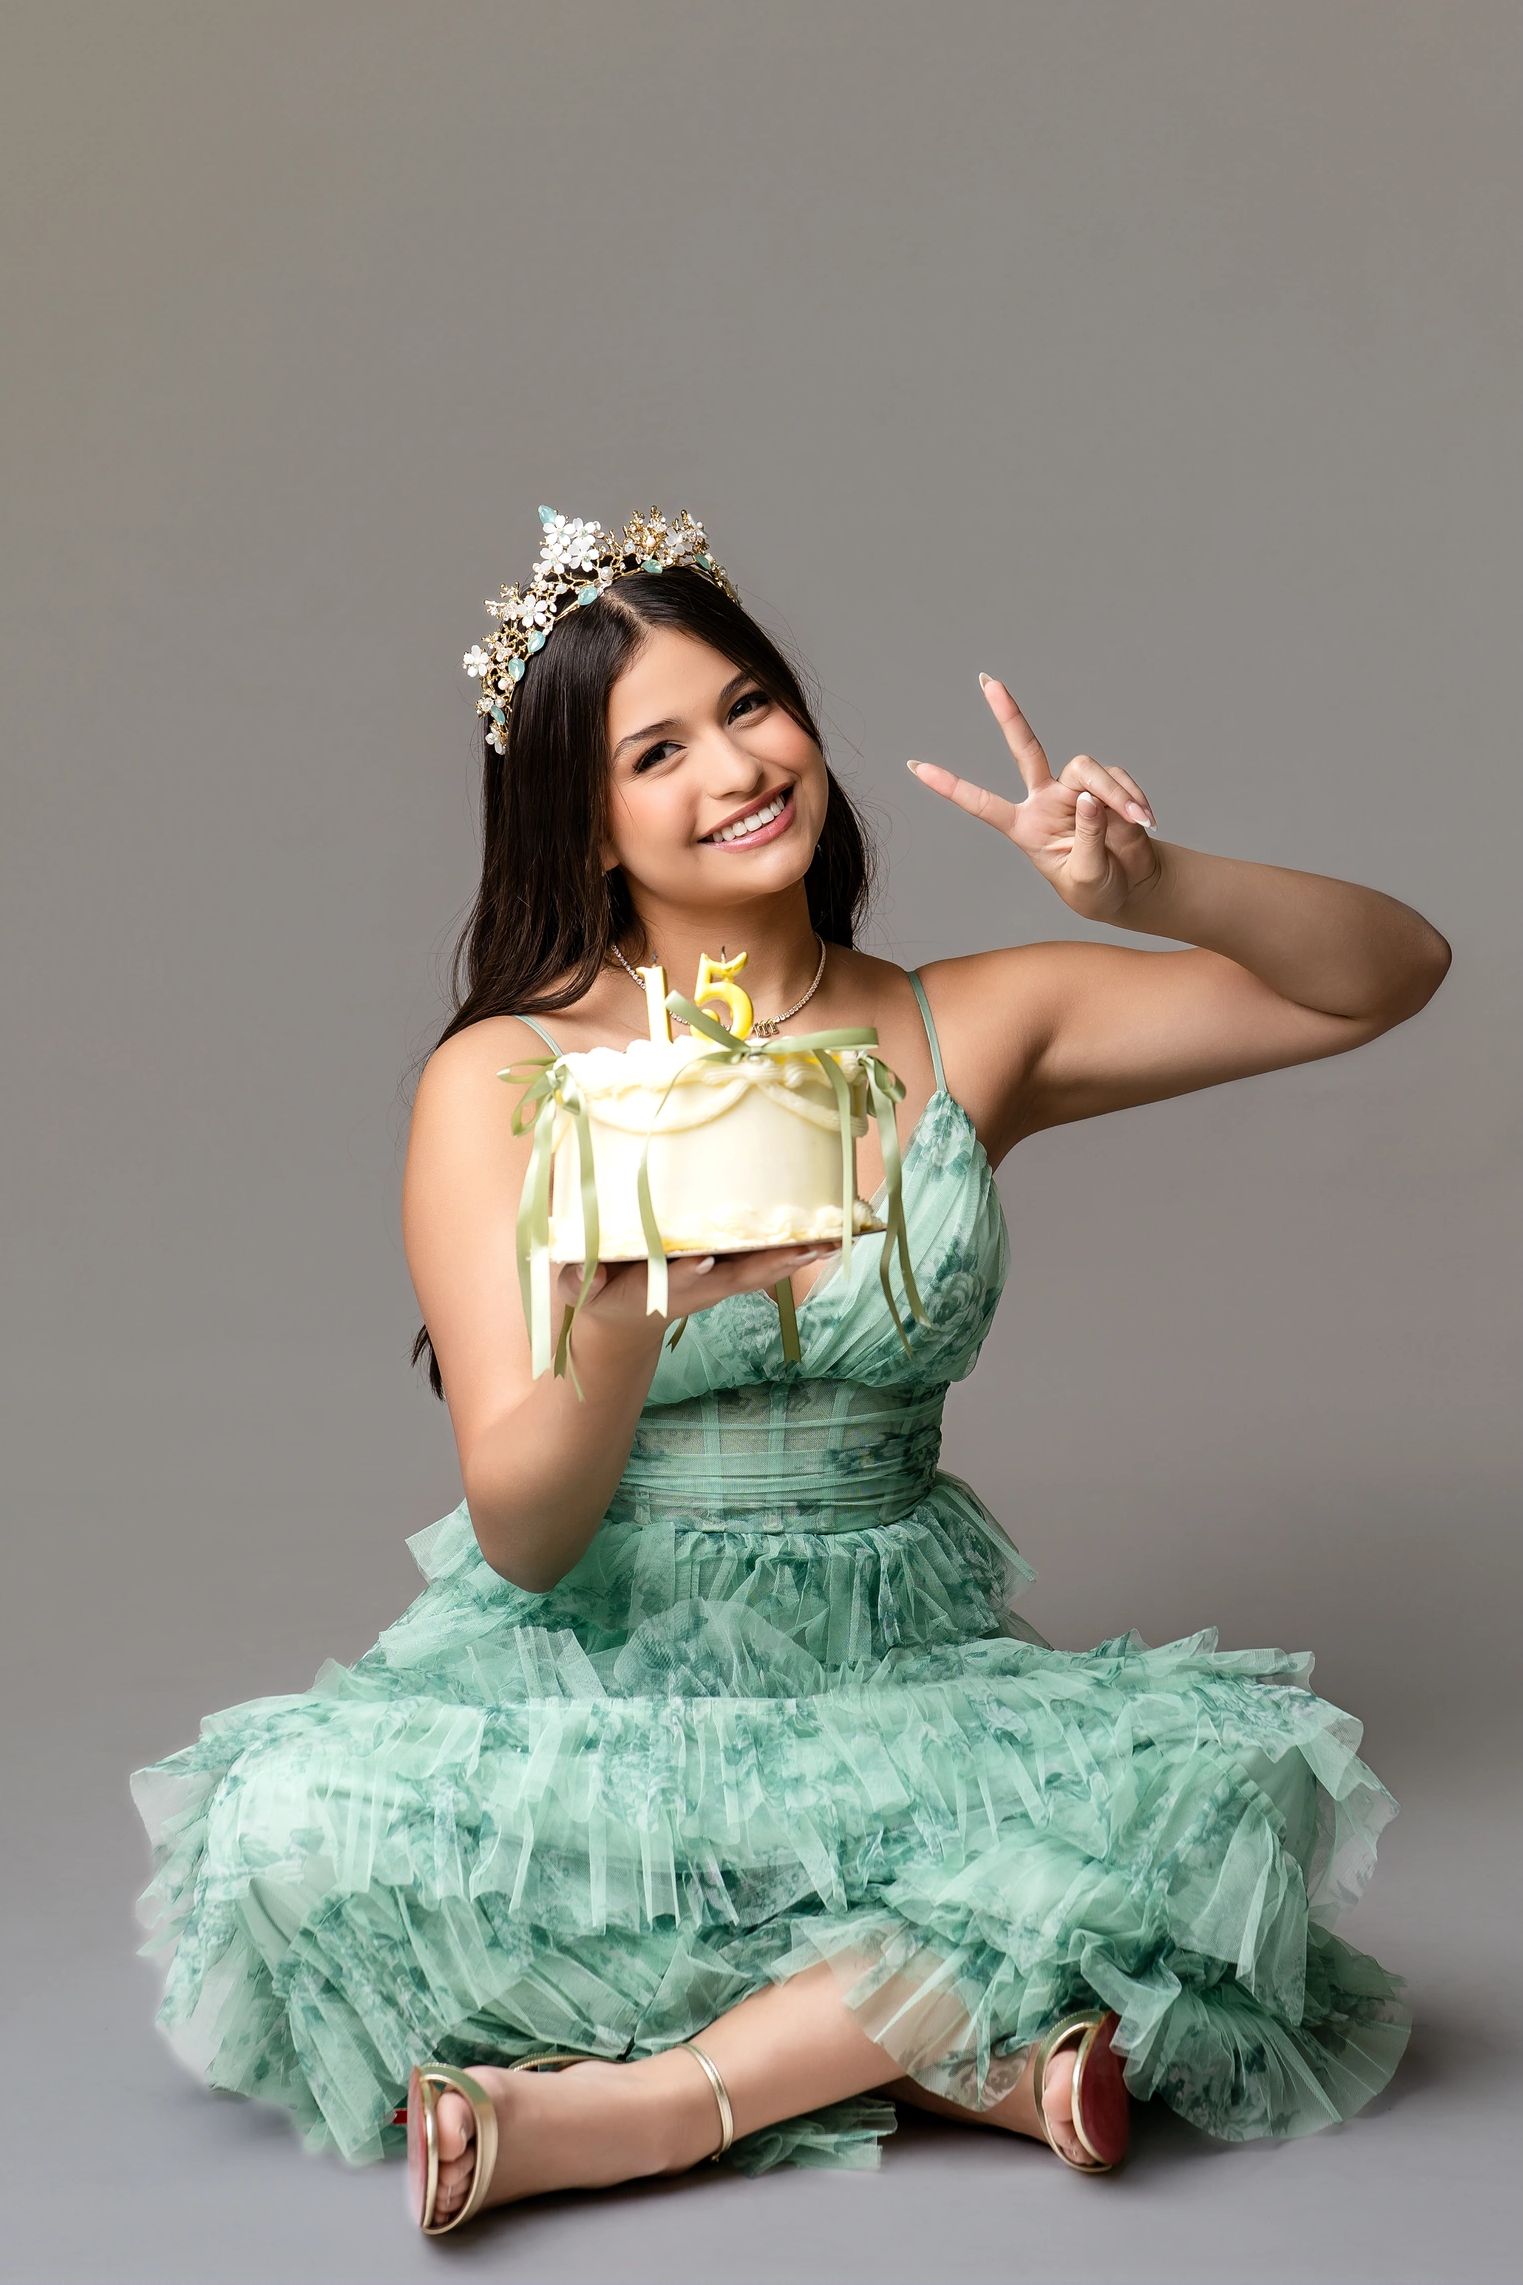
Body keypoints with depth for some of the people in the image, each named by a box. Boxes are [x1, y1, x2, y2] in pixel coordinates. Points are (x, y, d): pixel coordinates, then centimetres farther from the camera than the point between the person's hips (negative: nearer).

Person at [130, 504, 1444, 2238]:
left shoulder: (964, 1033, 4)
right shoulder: (504, 1083, -3)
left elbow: (1392, 976, 5)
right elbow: (520, 1533, -10)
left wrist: (1160, 891, -14)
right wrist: (623, 1327, -32)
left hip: (899, 1683, 2)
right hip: (585, 1686, -1)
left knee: (1243, 1772, -27)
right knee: (300, 1823, -32)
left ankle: (649, 2106, -22)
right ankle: (961, 2038, -22)